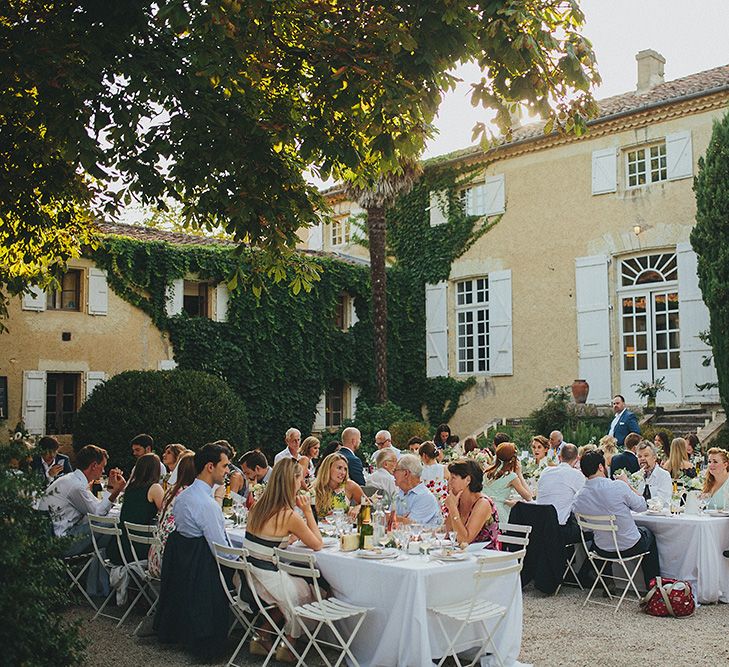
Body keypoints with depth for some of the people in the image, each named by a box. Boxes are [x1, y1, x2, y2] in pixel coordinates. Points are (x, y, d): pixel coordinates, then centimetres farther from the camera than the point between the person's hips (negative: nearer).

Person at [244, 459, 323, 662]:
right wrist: (307, 511, -5)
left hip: (246, 576, 7)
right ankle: (287, 647, 29)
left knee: (287, 593, 30)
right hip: (266, 579, -7)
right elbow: (317, 544, -7)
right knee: (307, 592, 20)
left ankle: (261, 639, 29)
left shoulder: (258, 506, 3)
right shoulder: (290, 516, -18)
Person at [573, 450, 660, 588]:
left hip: (602, 550, 3)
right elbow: (641, 507, -9)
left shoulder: (578, 498, -11)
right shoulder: (618, 486, -24)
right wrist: (627, 486, 5)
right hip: (630, 547, -3)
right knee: (648, 533, 30)